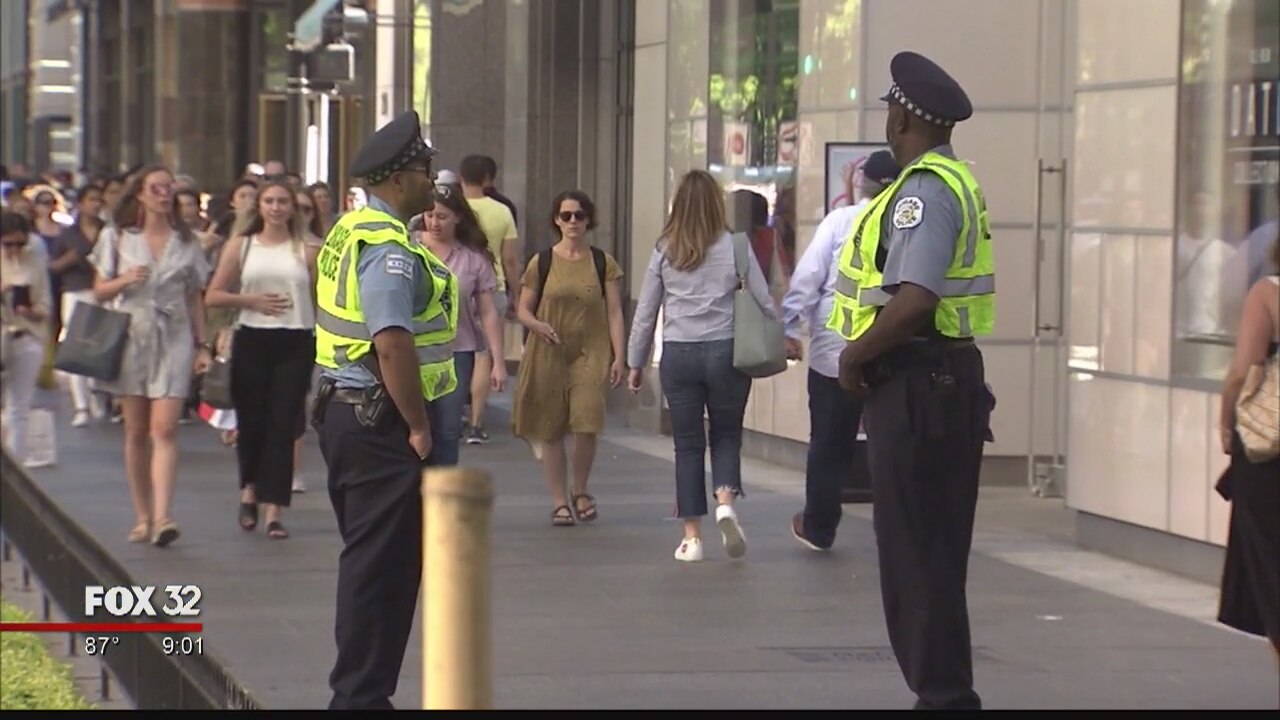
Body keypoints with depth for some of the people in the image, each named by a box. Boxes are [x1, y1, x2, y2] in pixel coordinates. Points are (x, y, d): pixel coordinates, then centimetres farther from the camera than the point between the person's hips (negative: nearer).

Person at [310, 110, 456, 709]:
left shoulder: (348, 233, 14)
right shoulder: (390, 251, -18)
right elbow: (392, 346, -26)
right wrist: (419, 427, -19)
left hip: (344, 410, 11)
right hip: (381, 422, -11)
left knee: (368, 560, 17)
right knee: (384, 565, -4)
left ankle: (357, 689, 25)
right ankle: (361, 695, 1)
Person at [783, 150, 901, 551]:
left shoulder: (841, 221, -5)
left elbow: (807, 278, -7)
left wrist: (788, 328, 1)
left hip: (836, 349, -1)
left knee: (830, 444, 12)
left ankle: (818, 528, 23)